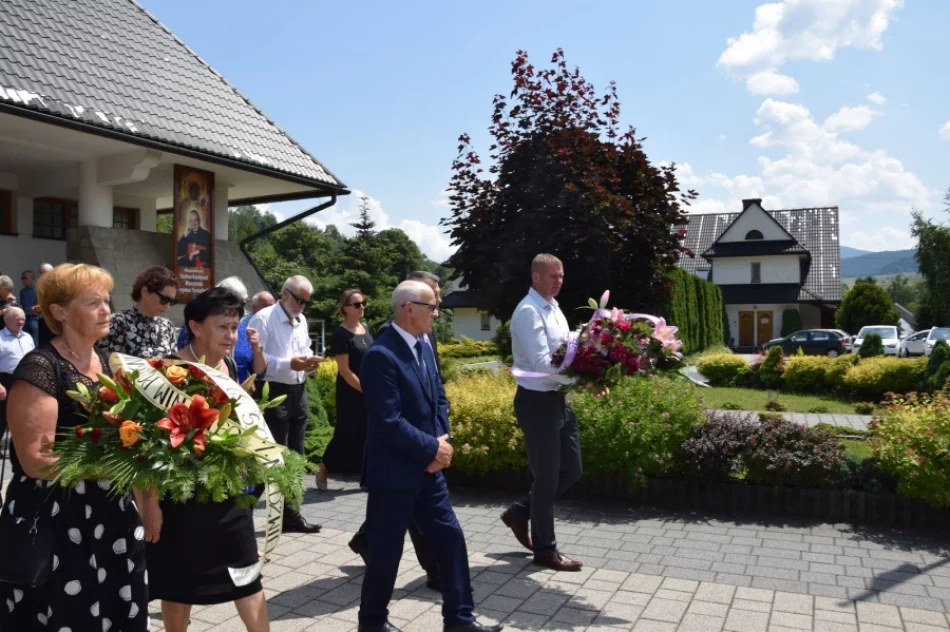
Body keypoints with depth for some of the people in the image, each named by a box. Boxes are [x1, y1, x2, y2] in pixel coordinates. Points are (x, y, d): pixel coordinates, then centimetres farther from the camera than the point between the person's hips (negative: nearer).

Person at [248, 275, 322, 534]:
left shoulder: (301, 321, 14)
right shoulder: (263, 319, -10)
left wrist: (310, 362, -2)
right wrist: (288, 364, -24)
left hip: (298, 392, 8)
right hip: (274, 393, -8)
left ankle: (291, 514, 23)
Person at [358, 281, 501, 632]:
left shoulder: (424, 347, 7)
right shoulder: (381, 355, -21)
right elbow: (388, 422, -25)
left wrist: (439, 442, -3)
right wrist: (433, 448, -16)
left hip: (428, 468, 8)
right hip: (393, 473, -8)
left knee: (451, 538, 11)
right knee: (387, 550, 7)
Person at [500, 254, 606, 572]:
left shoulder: (554, 308, 12)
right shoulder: (528, 311, -17)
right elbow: (542, 363, -25)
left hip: (557, 399, 9)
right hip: (537, 402, -9)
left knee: (572, 470, 15)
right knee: (547, 476, 3)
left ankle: (519, 512, 32)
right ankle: (545, 550, 20)